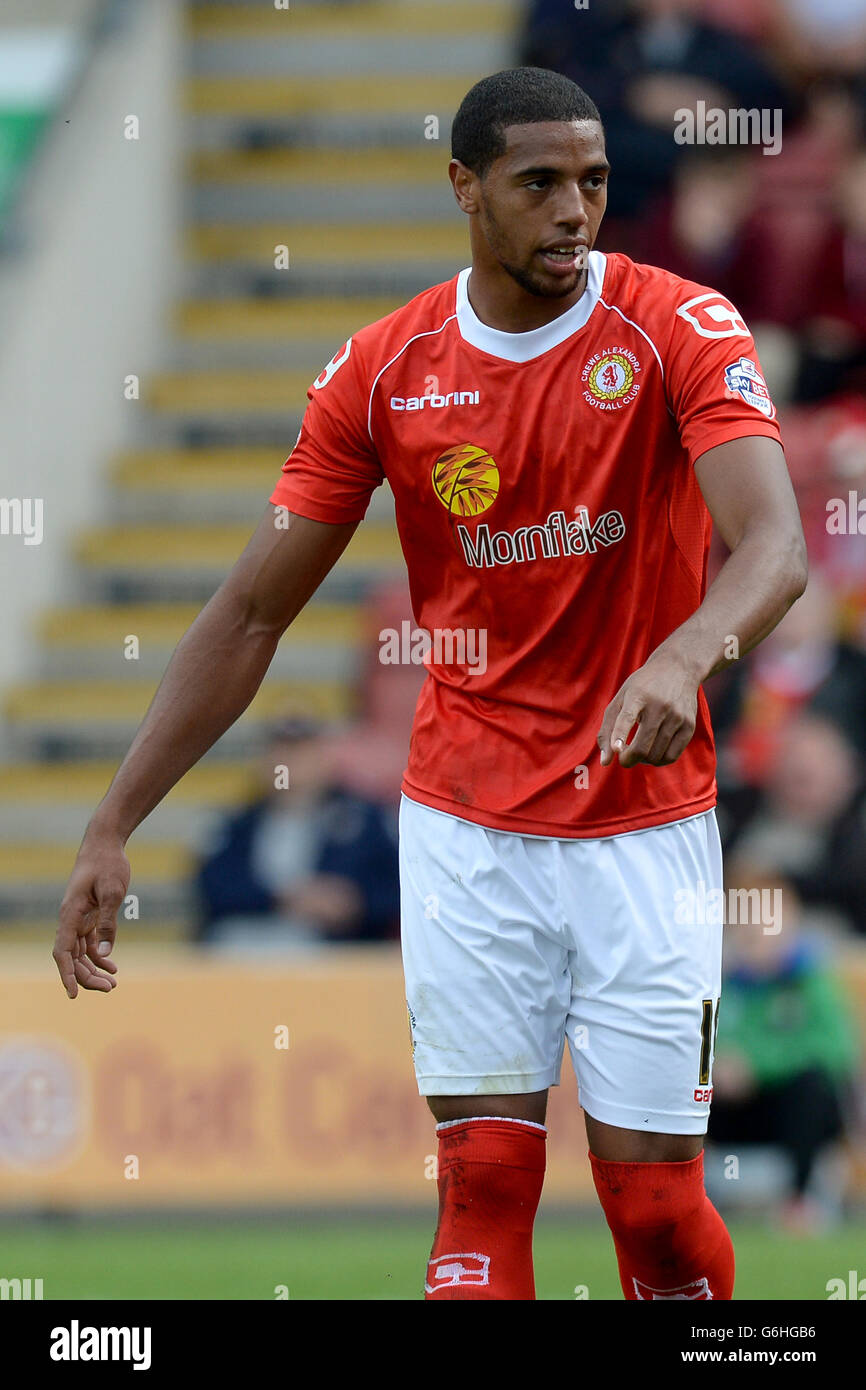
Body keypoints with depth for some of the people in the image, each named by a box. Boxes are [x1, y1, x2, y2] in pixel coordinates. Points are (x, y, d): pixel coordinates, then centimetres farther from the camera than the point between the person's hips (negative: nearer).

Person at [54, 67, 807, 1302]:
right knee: (484, 1180, -5)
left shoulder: (680, 331, -10)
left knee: (655, 1202, -2)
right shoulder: (384, 370, -2)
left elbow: (776, 544, -25)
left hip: (645, 823, -2)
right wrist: (113, 828, -1)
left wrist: (687, 654, -48)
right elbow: (252, 612, 3)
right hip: (466, 825, 2)